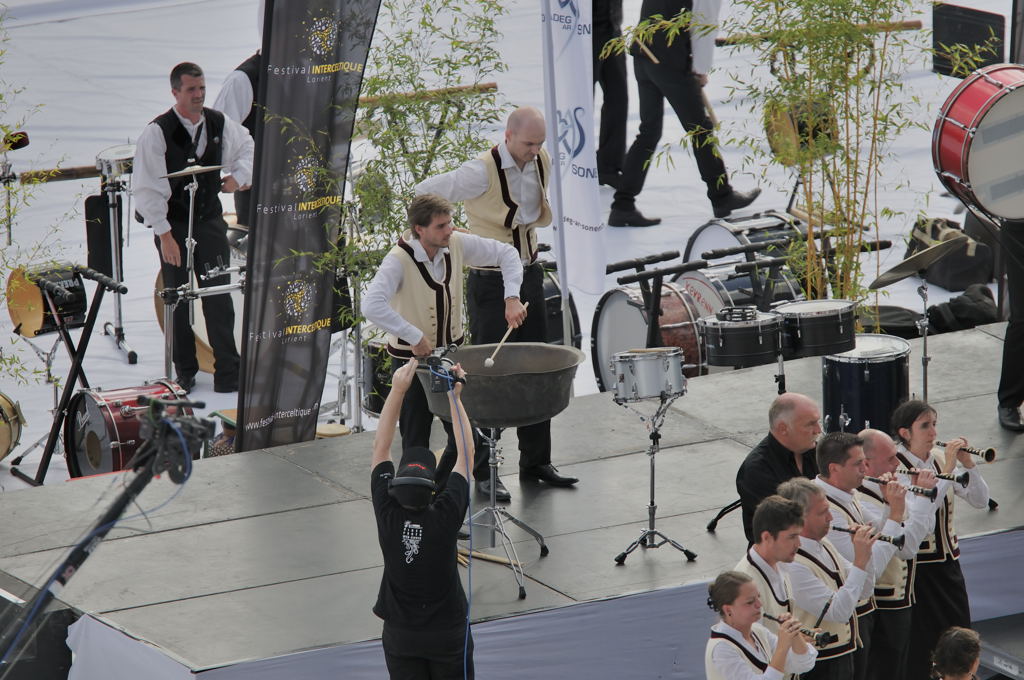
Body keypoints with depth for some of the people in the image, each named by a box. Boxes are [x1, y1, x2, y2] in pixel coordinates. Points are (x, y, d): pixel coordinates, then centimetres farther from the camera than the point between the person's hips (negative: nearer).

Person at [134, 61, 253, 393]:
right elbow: (148, 188, -15)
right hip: (172, 226, -3)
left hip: (210, 221, 3)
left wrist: (239, 175, 5)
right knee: (178, 300, 4)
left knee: (219, 297, -1)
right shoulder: (157, 132, -15)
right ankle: (185, 372, 17)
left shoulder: (220, 123, -1)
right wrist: (164, 234, -17)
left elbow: (246, 148, 22)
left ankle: (228, 372, 5)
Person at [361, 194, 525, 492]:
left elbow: (506, 254, 2)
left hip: (452, 348, 5)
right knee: (416, 438, 1)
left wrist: (512, 298, -12)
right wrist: (415, 337, -36)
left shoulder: (457, 244, -11)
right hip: (413, 356, -5)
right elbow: (371, 306, -39)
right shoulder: (399, 260, -26)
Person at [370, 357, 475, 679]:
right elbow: (466, 454, -10)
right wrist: (455, 397, -7)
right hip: (448, 631, -1)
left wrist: (397, 390, -7)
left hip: (401, 636, 1)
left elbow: (381, 447, -7)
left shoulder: (387, 513, -16)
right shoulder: (446, 516, -20)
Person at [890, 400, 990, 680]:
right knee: (920, 646, -1)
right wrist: (947, 468, -24)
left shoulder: (939, 461, 6)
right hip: (918, 569, -6)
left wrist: (968, 463, -10)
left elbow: (980, 500, 4)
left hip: (948, 563, 6)